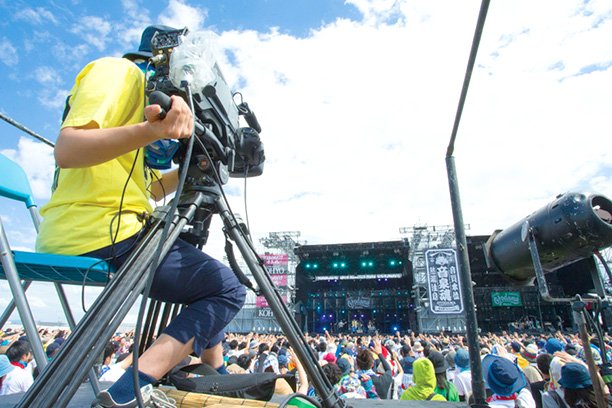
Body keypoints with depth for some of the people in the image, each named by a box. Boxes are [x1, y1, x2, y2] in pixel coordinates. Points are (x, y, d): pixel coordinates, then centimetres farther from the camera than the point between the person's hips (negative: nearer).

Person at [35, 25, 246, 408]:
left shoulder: (140, 87, 26)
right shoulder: (119, 70, -2)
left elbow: (153, 188, 24)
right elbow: (67, 150, -20)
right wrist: (149, 131, -35)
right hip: (99, 234, -10)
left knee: (196, 270, 23)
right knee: (229, 289, -9)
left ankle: (215, 373, 22)